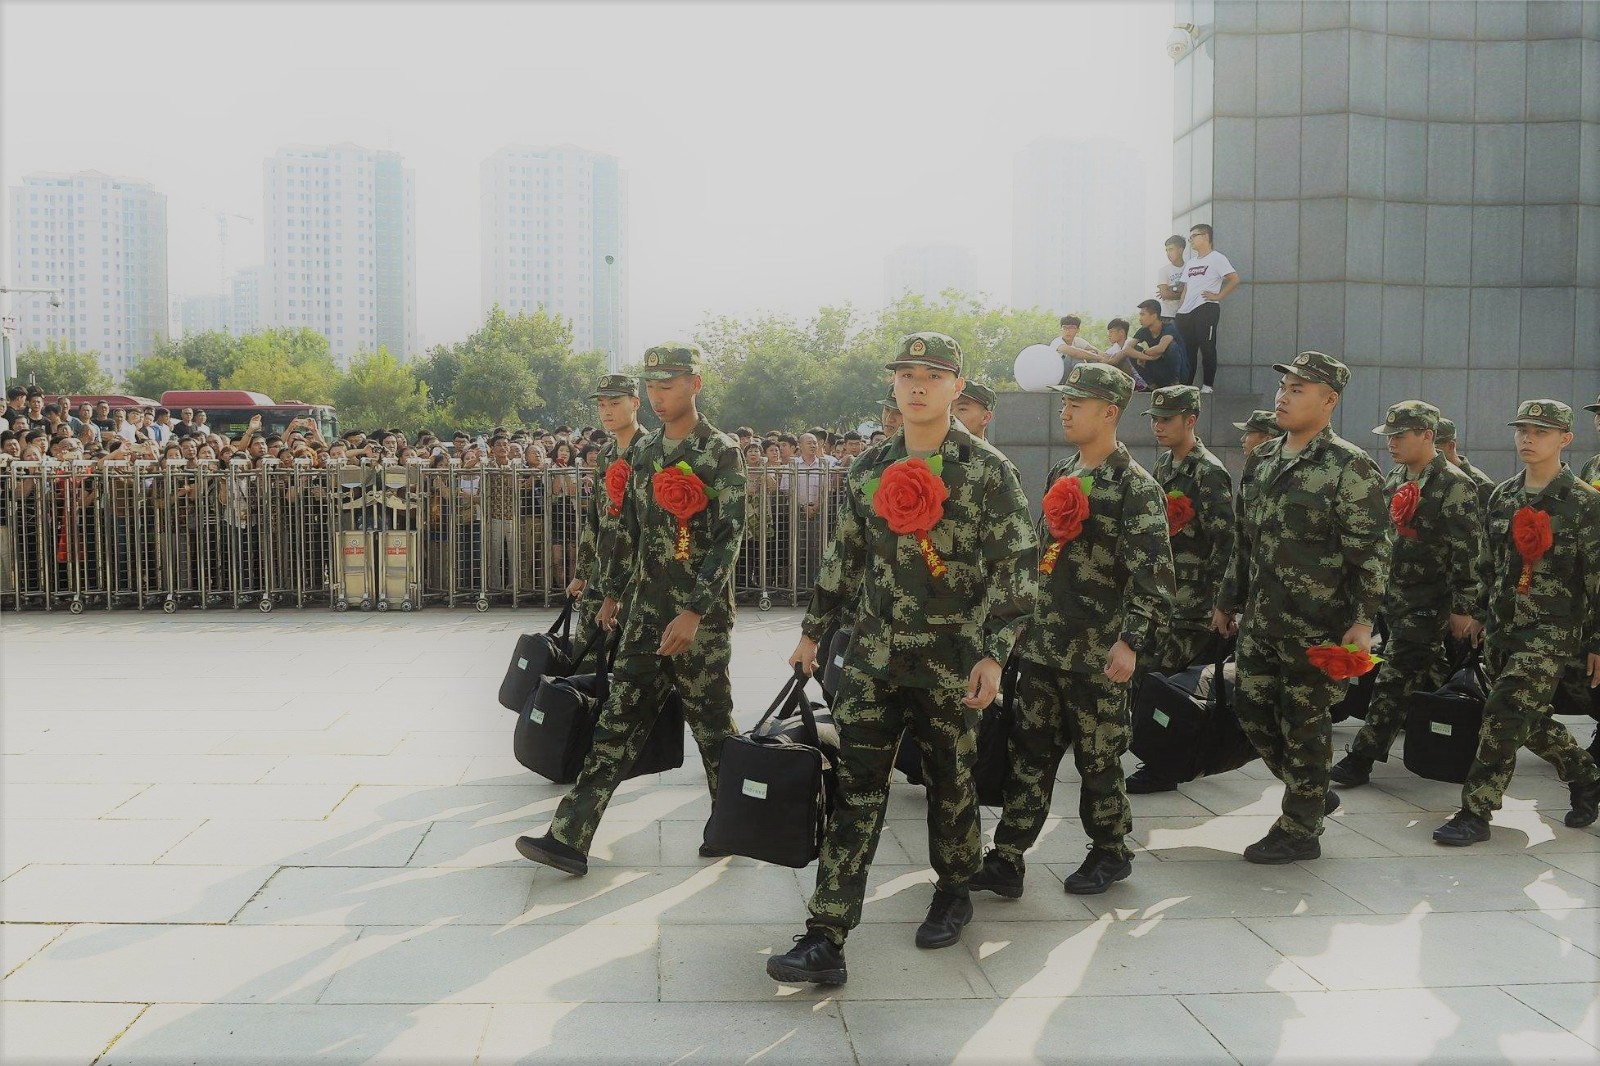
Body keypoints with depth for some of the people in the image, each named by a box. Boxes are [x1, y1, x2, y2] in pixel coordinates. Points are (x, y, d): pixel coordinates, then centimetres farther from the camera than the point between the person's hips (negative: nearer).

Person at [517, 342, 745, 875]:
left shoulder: (721, 452, -9)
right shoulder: (645, 450, 11)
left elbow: (729, 536, -15)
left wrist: (694, 612, -21)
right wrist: (613, 591, 19)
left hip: (701, 617, -5)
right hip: (645, 612, 5)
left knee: (712, 725, 6)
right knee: (618, 721, 2)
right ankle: (569, 837, -1)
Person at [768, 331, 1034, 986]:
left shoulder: (987, 471, -5)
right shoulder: (870, 469, 8)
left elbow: (1012, 568, -7)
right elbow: (845, 556, 15)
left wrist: (995, 655, -13)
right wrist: (813, 631, 16)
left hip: (951, 663, -3)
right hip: (872, 658, 3)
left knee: (950, 784, 11)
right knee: (856, 791, -3)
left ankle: (953, 894, 36)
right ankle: (825, 941, -4)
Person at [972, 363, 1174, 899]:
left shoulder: (1136, 487, -11)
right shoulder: (1060, 476, 12)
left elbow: (1156, 575, -16)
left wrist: (1131, 641, -22)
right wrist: (1026, 617, 20)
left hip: (1097, 654, -7)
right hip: (1041, 647, 7)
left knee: (1097, 759, 7)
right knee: (1027, 754, 7)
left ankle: (1111, 853, 26)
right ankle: (1006, 862, 11)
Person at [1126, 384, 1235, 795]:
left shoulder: (1209, 472, -12)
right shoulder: (1164, 464, 14)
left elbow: (1224, 541, -16)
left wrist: (1213, 601, -18)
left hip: (1192, 600, -8)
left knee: (1166, 678, -8)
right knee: (1157, 675, 12)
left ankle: (1163, 768, 0)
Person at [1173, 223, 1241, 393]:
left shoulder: (1216, 258, -1)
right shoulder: (1190, 264, 22)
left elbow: (1234, 279, -9)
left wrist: (1218, 296, -10)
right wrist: (1179, 311, 11)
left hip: (1206, 309, -7)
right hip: (1186, 313, 7)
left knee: (1207, 348, -5)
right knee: (1186, 350, 6)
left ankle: (1208, 386, -1)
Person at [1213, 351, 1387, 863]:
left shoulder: (1351, 468, -12)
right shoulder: (1261, 460, 11)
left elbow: (1370, 552, -13)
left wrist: (1363, 620, -18)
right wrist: (1228, 600, 21)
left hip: (1317, 624, -8)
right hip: (1260, 618, 8)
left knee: (1303, 722, 1)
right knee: (1251, 706, 13)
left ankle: (1300, 830, 17)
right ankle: (1314, 794, 34)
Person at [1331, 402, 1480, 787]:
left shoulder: (1454, 486, -14)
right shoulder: (1395, 479, 10)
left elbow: (1466, 553, -16)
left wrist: (1462, 608, -16)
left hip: (1427, 602, -7)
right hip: (1393, 595, 7)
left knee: (1394, 679, -7)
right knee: (1429, 673, 18)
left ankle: (1361, 758, -6)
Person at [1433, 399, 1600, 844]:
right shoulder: (1503, 495, 10)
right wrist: (1481, 612, 17)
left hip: (1552, 628, -6)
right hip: (1502, 624, 6)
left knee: (1505, 714, -14)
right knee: (1528, 717, 14)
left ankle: (1476, 812, -8)